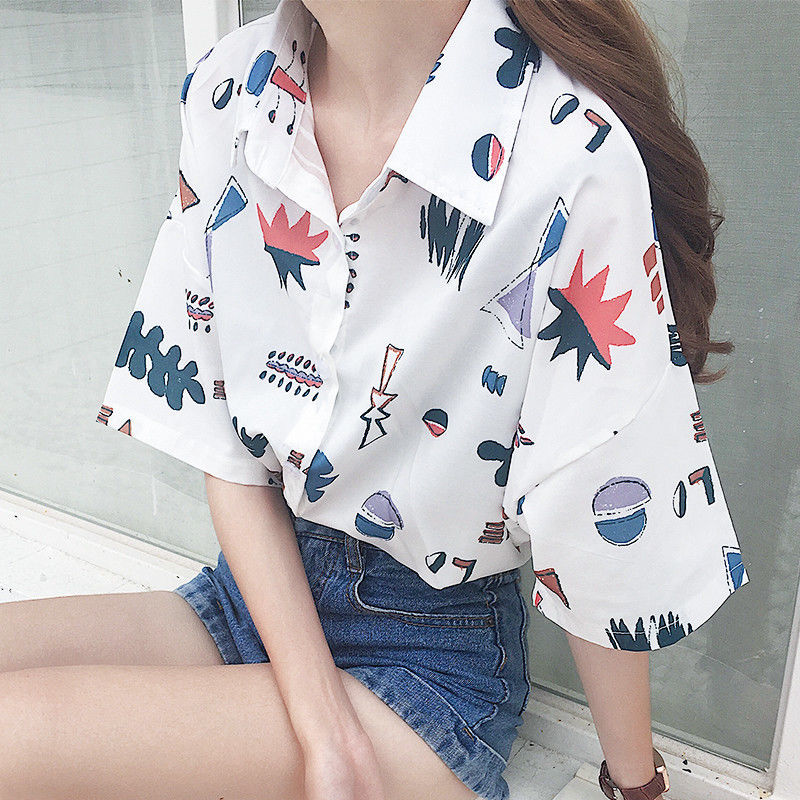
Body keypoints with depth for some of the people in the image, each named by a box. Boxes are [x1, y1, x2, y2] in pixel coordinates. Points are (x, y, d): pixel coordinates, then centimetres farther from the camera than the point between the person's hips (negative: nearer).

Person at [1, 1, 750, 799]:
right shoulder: (228, 92, -6)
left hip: (434, 654, -4)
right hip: (261, 586, 5)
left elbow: (603, 539, -14)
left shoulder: (576, 160, -23)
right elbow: (228, 449, -4)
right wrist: (324, 734, -11)